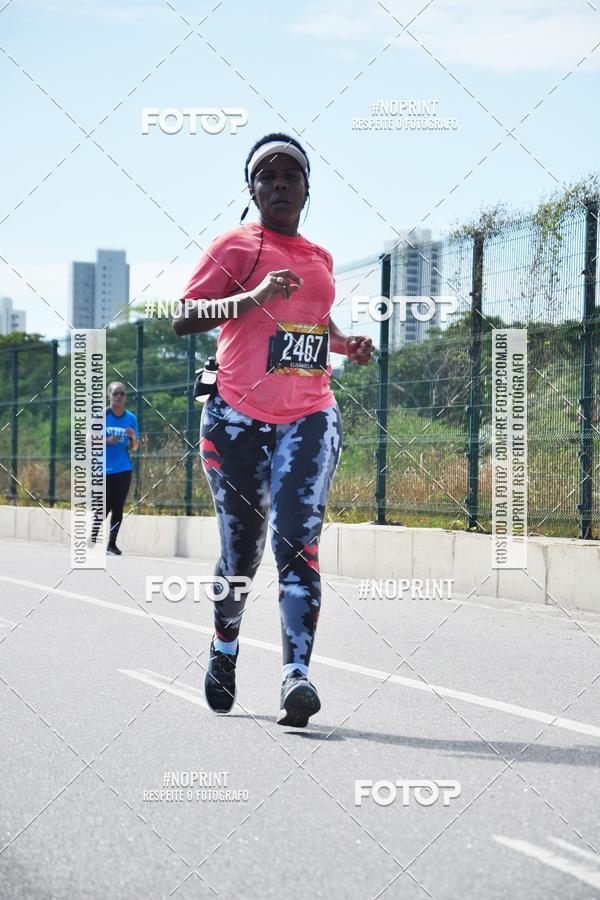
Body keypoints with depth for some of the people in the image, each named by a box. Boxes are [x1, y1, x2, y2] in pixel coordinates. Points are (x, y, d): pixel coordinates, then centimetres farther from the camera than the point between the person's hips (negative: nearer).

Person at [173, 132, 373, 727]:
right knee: (241, 553, 6)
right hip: (237, 418, -2)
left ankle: (296, 676, -25)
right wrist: (253, 297, -23)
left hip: (309, 418, 3)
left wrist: (346, 344, 14)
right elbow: (182, 318, -10)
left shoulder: (320, 259, 16)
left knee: (297, 543, -15)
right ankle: (224, 647, 35)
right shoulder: (235, 246, 0)